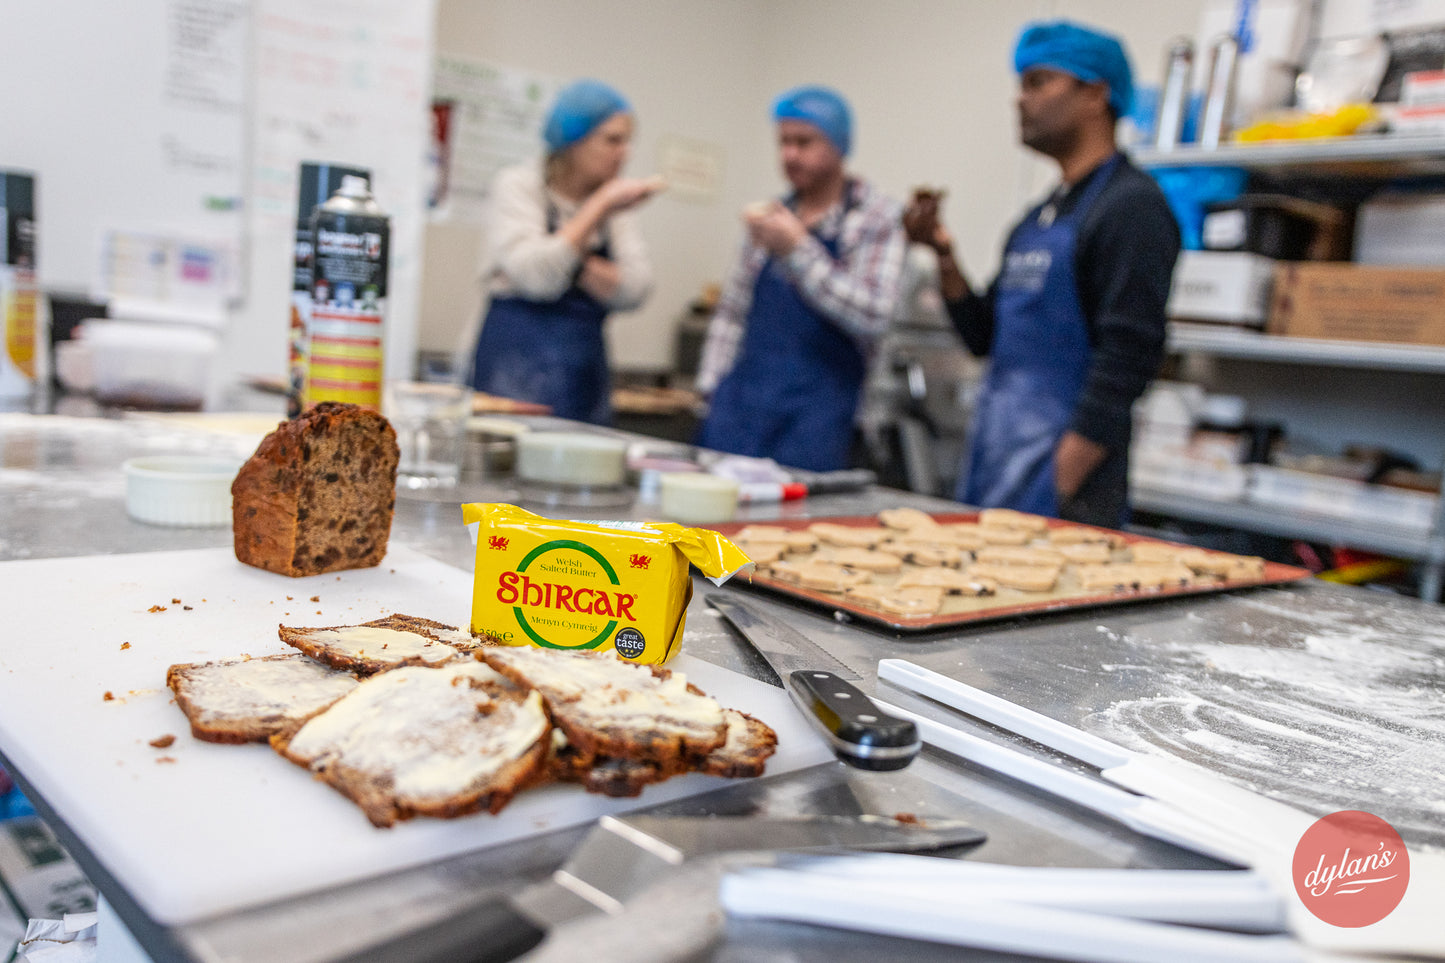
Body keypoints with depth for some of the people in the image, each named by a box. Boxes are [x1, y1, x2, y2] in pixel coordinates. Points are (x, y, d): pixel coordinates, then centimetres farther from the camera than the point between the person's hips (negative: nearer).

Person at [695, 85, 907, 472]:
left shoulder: (878, 219, 0)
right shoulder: (772, 214, 15)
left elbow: (872, 317, -13)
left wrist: (798, 249, -15)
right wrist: (712, 384, 9)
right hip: (739, 404, 4)